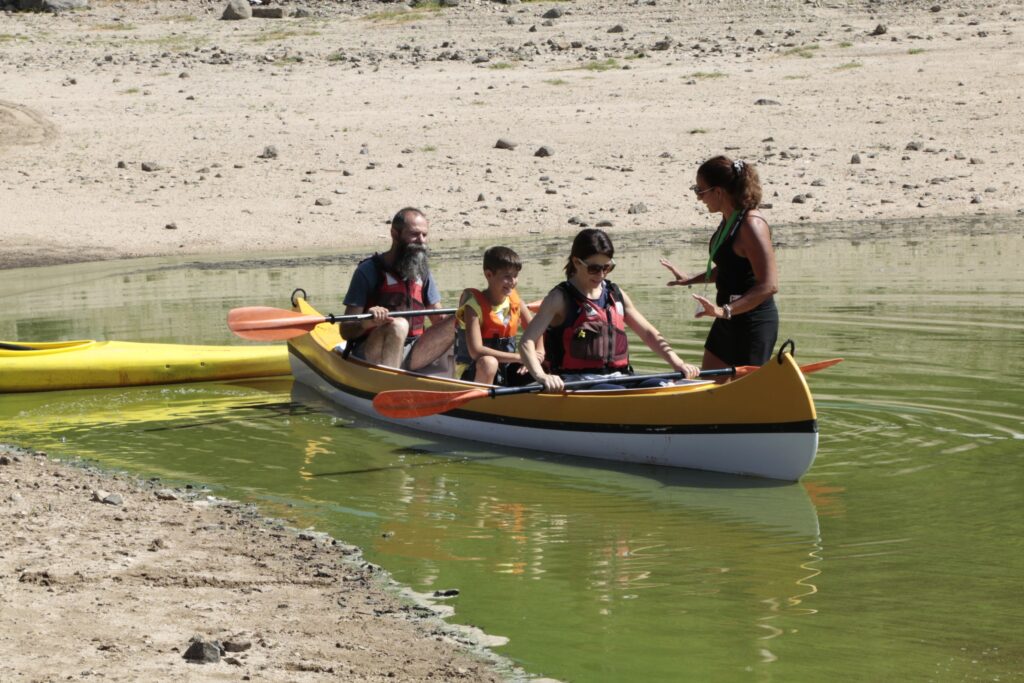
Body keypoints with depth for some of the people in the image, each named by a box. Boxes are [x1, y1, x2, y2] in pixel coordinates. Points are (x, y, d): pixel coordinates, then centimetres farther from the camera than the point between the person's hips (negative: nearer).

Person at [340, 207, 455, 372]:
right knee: (398, 325, -34)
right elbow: (346, 331, -8)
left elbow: (439, 320, 13)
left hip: (411, 355, 5)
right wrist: (366, 323, -31)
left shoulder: (422, 271, 13)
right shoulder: (369, 270, -5)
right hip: (370, 356, -5)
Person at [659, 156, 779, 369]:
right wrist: (690, 279, 23)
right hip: (728, 321, 10)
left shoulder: (752, 225, -21)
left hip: (753, 323, -10)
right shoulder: (728, 220, 7)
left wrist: (725, 311, -33)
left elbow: (769, 285, -27)